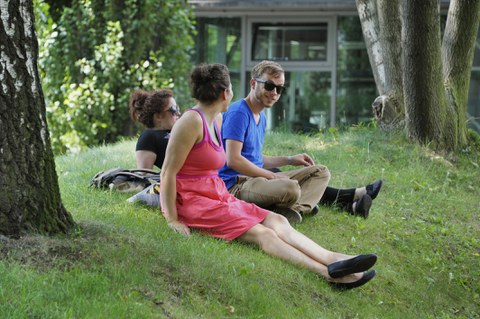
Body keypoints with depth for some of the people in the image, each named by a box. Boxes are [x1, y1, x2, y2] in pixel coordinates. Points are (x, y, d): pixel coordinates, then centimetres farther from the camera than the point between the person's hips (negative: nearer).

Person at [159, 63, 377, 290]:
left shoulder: (217, 120, 15)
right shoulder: (193, 121, -14)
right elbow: (168, 172, -16)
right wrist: (172, 220, -17)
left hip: (218, 196, 9)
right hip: (193, 202, -9)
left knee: (276, 221, -10)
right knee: (261, 233, -23)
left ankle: (331, 260, -27)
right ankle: (327, 273, -35)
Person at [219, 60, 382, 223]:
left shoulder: (261, 117, 18)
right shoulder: (238, 113, -13)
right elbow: (233, 159, -21)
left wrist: (289, 160, 15)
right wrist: (272, 176, -15)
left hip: (257, 178, 11)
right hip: (235, 184, -11)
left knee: (320, 172, 8)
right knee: (290, 187, -36)